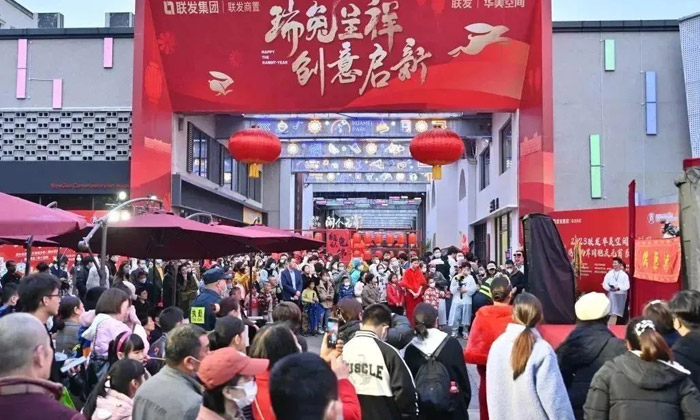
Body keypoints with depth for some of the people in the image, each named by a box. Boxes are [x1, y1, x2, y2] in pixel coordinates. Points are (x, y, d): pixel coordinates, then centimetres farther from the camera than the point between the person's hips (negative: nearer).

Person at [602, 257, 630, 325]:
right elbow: (604, 284, 3)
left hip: (621, 294, -1)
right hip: (611, 294, 1)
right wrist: (610, 288, -15)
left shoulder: (624, 275, 0)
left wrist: (618, 288, -21)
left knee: (617, 312, -1)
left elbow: (626, 286, -7)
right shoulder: (609, 274, 6)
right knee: (611, 312, -4)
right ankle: (610, 325, 0)